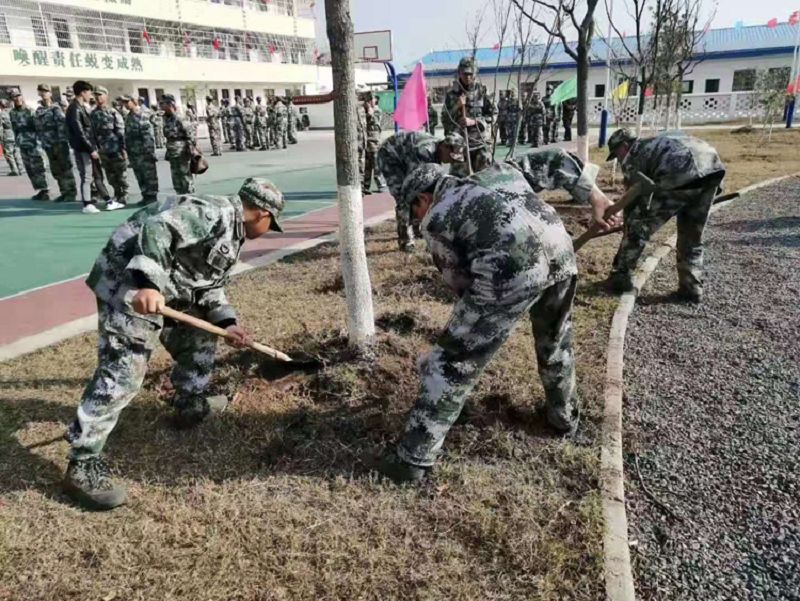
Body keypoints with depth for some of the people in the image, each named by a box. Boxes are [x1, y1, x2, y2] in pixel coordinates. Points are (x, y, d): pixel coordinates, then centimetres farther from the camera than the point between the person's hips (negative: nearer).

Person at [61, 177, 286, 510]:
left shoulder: (232, 233, 17)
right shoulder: (215, 213, -16)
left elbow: (210, 283, 20)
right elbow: (157, 230, -28)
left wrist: (226, 322, 8)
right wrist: (147, 284, -38)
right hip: (130, 284, -11)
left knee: (198, 337, 22)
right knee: (122, 371, -14)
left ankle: (190, 405, 40)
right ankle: (82, 465, -8)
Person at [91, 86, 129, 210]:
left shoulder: (113, 112, -5)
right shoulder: (93, 114, 11)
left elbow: (121, 132, -8)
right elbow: (93, 132, 14)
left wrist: (123, 148, -14)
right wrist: (96, 148, 11)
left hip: (116, 149, -6)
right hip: (103, 150, 6)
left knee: (121, 176, 0)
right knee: (111, 177, 10)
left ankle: (122, 200, 5)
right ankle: (118, 197, 20)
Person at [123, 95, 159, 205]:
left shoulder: (142, 115, -9)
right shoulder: (128, 117, 15)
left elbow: (149, 133, -15)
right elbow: (127, 135, 18)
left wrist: (149, 150, -20)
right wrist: (127, 150, 14)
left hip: (144, 151, -8)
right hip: (134, 152, 8)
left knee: (149, 174, -1)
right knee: (140, 176, 11)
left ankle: (152, 195, 6)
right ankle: (145, 195, 18)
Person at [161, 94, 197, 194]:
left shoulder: (179, 119, -15)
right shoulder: (166, 118, 9)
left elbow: (190, 134, -13)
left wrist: (190, 150, -13)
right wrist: (168, 152, 15)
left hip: (182, 154, -8)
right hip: (172, 154, 8)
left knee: (186, 180, 0)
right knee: (176, 182, 13)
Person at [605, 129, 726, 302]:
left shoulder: (632, 157, 17)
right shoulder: (655, 143, 38)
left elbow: (632, 201, 17)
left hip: (682, 173, -7)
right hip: (713, 165, 8)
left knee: (637, 227, 8)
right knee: (692, 236, 23)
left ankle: (620, 278, 16)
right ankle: (692, 288, 25)